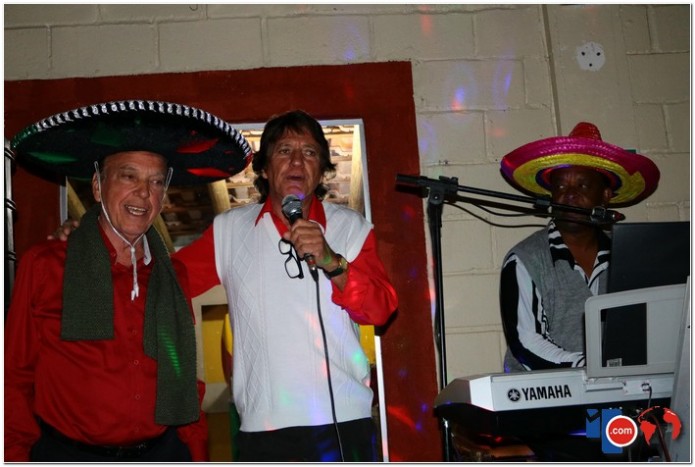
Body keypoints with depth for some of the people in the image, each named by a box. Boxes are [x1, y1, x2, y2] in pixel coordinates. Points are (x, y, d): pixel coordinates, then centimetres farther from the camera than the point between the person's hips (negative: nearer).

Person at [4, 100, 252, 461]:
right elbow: (15, 378, -2)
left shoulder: (174, 276, 6)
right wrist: (16, 455, -6)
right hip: (69, 452, -3)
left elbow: (186, 382, 11)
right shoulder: (44, 266, -5)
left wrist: (196, 455, 7)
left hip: (163, 451, 3)